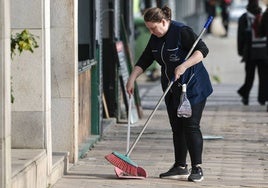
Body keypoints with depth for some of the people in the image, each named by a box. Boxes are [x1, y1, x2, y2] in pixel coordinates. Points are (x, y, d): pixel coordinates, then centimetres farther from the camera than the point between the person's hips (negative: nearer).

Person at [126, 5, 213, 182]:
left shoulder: (182, 31, -17)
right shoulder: (156, 38, 8)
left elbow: (202, 50, -23)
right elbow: (144, 61, 11)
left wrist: (184, 66, -32)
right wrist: (131, 79, 2)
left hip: (193, 87, -8)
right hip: (172, 90, 8)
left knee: (191, 126, -10)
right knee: (177, 128, 7)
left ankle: (197, 168, -5)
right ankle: (180, 167, 13)